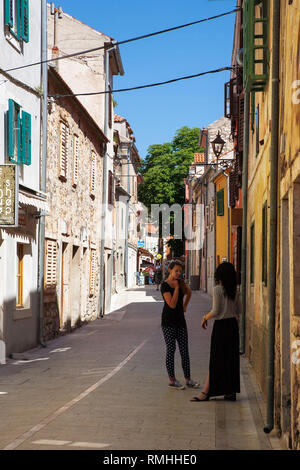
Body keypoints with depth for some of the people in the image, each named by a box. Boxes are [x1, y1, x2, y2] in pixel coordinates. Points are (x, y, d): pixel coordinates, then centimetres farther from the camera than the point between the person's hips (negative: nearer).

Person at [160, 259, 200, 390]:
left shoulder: (180, 282, 7)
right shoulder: (165, 285, -12)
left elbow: (189, 292, 29)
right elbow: (172, 304, -20)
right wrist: (176, 287, -18)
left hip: (180, 320, 6)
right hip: (168, 321, -6)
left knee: (184, 350, 5)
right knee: (171, 350, -1)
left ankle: (188, 379, 10)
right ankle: (172, 380, 5)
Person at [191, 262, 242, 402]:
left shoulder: (218, 289, -14)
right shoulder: (234, 290, 6)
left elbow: (216, 311, -16)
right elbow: (239, 309, 11)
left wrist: (205, 318, 0)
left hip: (221, 326, -6)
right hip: (233, 324, 6)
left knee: (216, 360, -1)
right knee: (231, 358, 10)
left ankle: (206, 392, 5)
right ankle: (231, 391, 13)